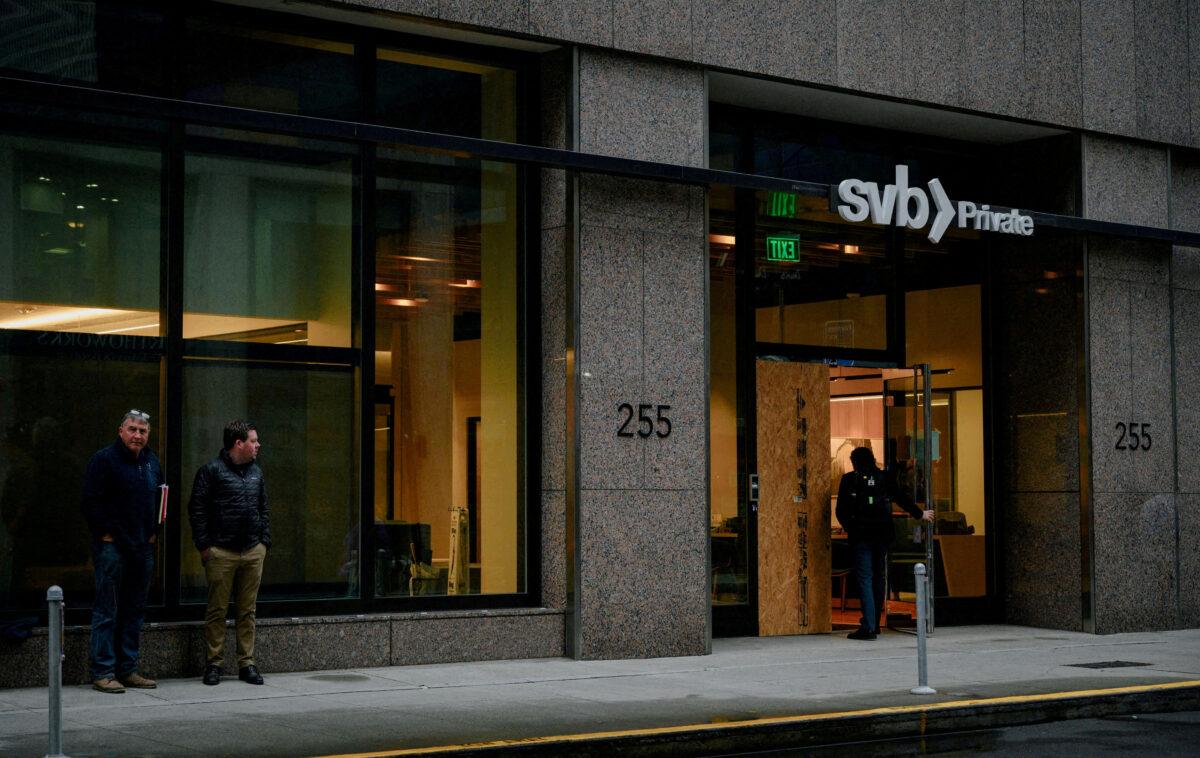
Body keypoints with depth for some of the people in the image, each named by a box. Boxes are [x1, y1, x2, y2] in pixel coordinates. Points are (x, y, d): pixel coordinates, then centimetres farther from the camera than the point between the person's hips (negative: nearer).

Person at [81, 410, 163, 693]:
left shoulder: (152, 462, 14)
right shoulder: (105, 459, -7)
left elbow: (160, 498, 24)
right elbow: (92, 500, -12)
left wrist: (154, 531, 13)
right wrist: (105, 534, -14)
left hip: (143, 547, 7)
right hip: (112, 546, -7)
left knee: (135, 611, 10)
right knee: (107, 611, -5)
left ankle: (128, 669, 17)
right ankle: (102, 672, -2)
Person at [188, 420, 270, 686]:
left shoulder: (256, 472, 16)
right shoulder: (212, 470, -4)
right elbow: (197, 508, -5)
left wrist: (264, 541, 13)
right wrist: (203, 545, -9)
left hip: (253, 553, 5)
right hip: (221, 552, -5)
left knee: (247, 611, 8)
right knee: (217, 610, 0)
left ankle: (247, 664, 12)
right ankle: (214, 663, 6)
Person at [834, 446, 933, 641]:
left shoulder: (849, 480, -1)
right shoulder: (883, 478, 7)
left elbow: (841, 510, -2)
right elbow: (902, 499, 15)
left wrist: (849, 527, 16)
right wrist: (920, 514, 31)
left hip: (860, 535, -3)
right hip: (883, 534, 3)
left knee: (864, 578, -5)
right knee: (879, 577, 13)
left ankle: (868, 627, -14)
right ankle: (875, 624, 20)